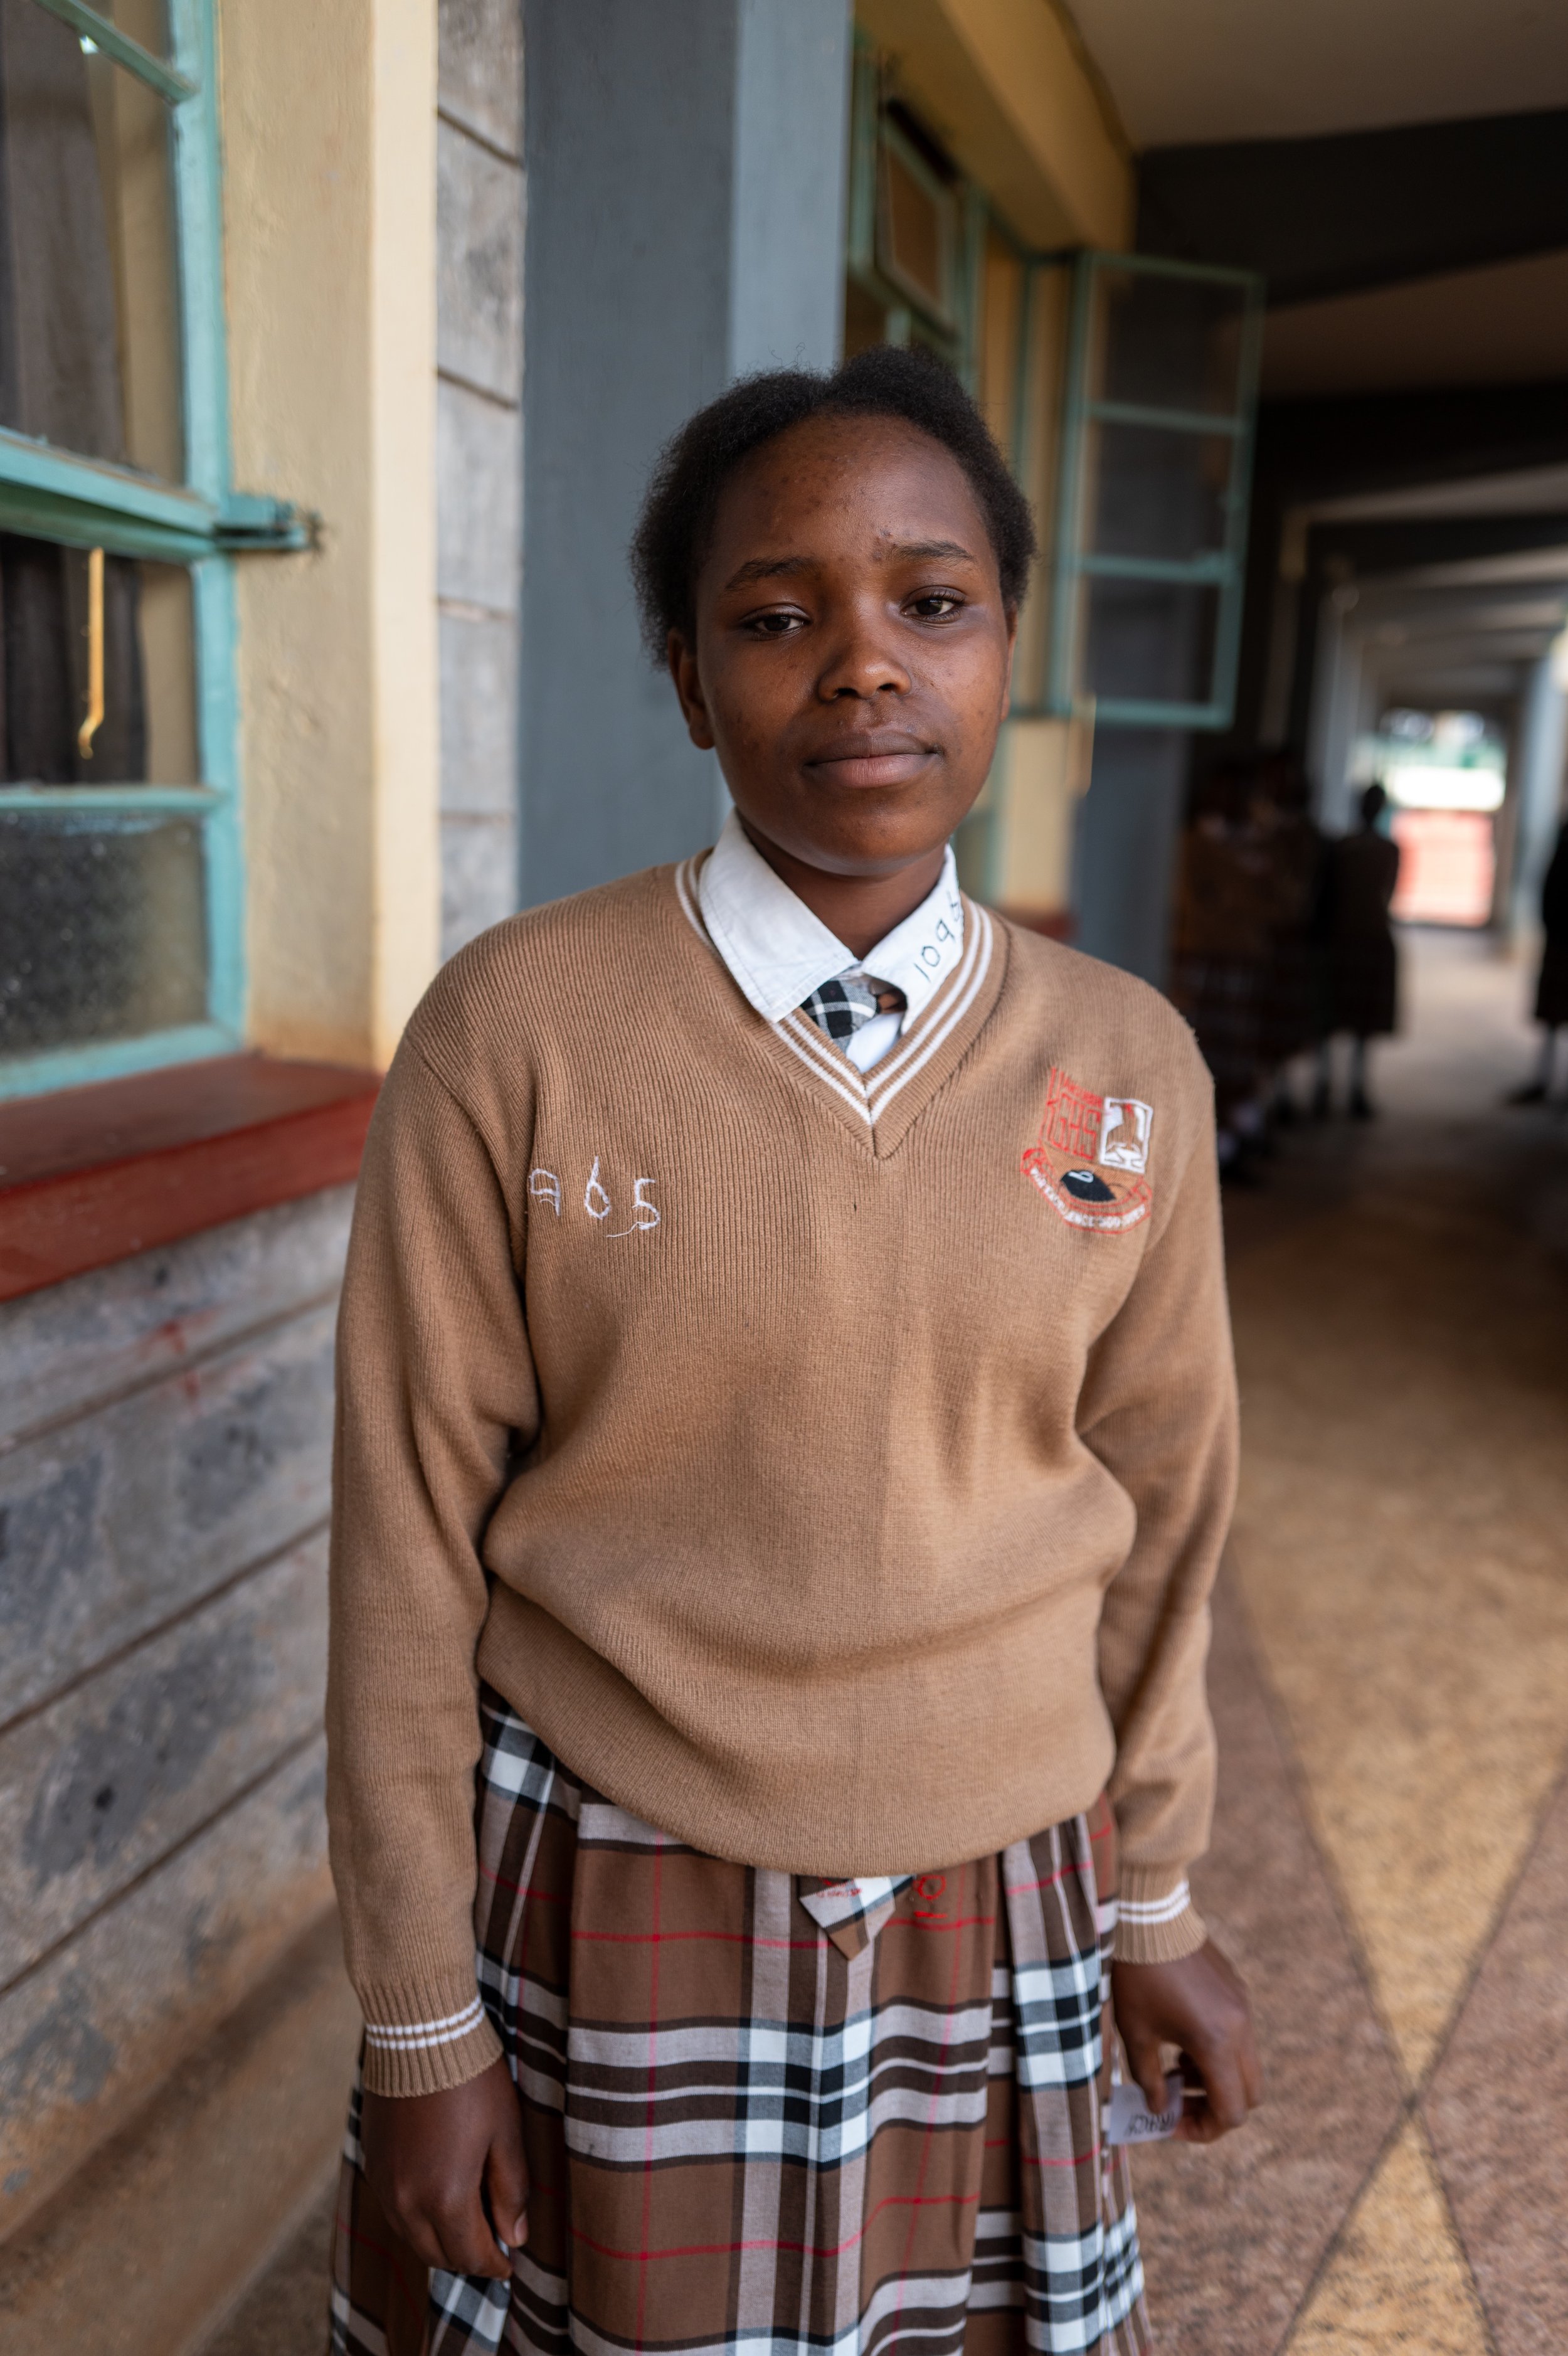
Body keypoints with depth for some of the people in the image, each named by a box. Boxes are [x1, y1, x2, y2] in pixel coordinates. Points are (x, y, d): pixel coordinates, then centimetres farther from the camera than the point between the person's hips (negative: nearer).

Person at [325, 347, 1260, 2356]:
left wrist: (1153, 1897, 12)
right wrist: (420, 2019, -3)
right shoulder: (513, 1029, -14)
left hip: (993, 1911, 3)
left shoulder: (1130, 1067, -5)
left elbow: (1154, 1511, 5)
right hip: (606, 1897, -2)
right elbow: (409, 1545, -9)